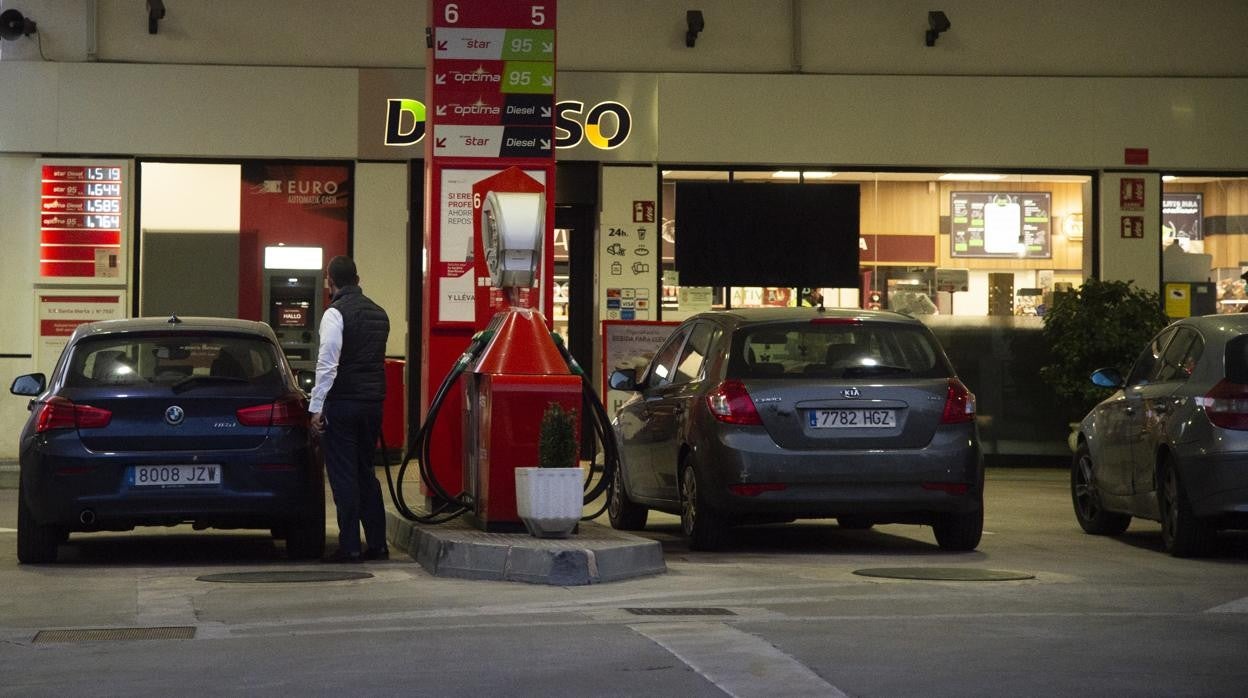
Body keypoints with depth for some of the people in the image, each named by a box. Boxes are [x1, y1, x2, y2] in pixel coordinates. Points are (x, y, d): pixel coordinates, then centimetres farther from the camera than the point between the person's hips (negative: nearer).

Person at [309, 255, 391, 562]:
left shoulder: (335, 312, -10)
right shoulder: (379, 313, 13)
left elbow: (328, 362, -16)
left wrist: (317, 406, -14)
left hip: (343, 402, -7)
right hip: (374, 400, 7)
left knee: (343, 475, -2)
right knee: (366, 472, 14)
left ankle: (350, 546, -3)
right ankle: (377, 543, 13)